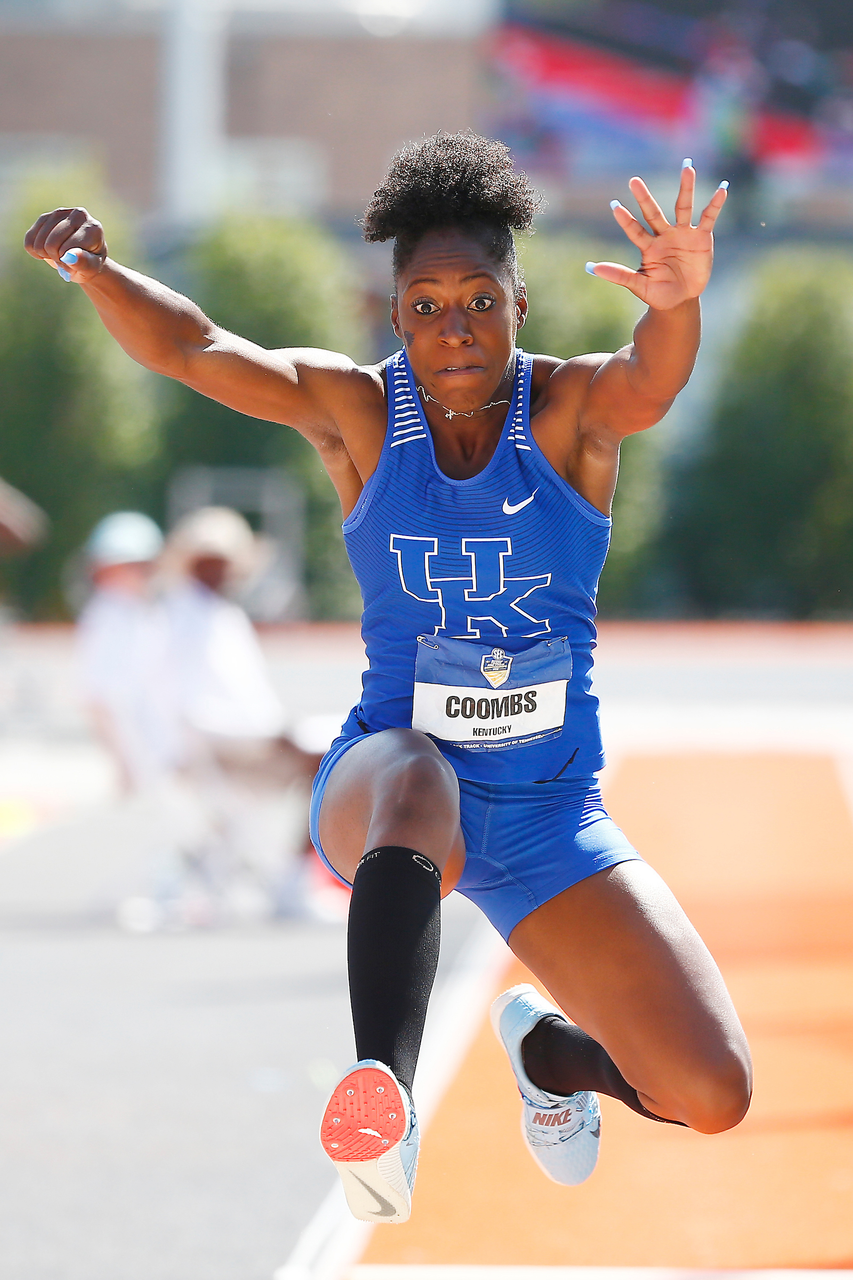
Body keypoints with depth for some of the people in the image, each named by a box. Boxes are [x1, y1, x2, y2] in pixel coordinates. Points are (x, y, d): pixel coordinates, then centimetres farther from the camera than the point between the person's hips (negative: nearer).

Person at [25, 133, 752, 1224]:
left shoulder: (574, 406, -6)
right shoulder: (357, 410, -3)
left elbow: (650, 380, -30)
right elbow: (189, 349, -14)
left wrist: (678, 304, -54)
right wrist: (94, 270, -35)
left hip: (550, 812, 2)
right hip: (385, 781, -1)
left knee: (712, 1098, -7)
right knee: (418, 785, -42)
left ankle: (545, 1045, 26)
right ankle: (382, 1095, -55)